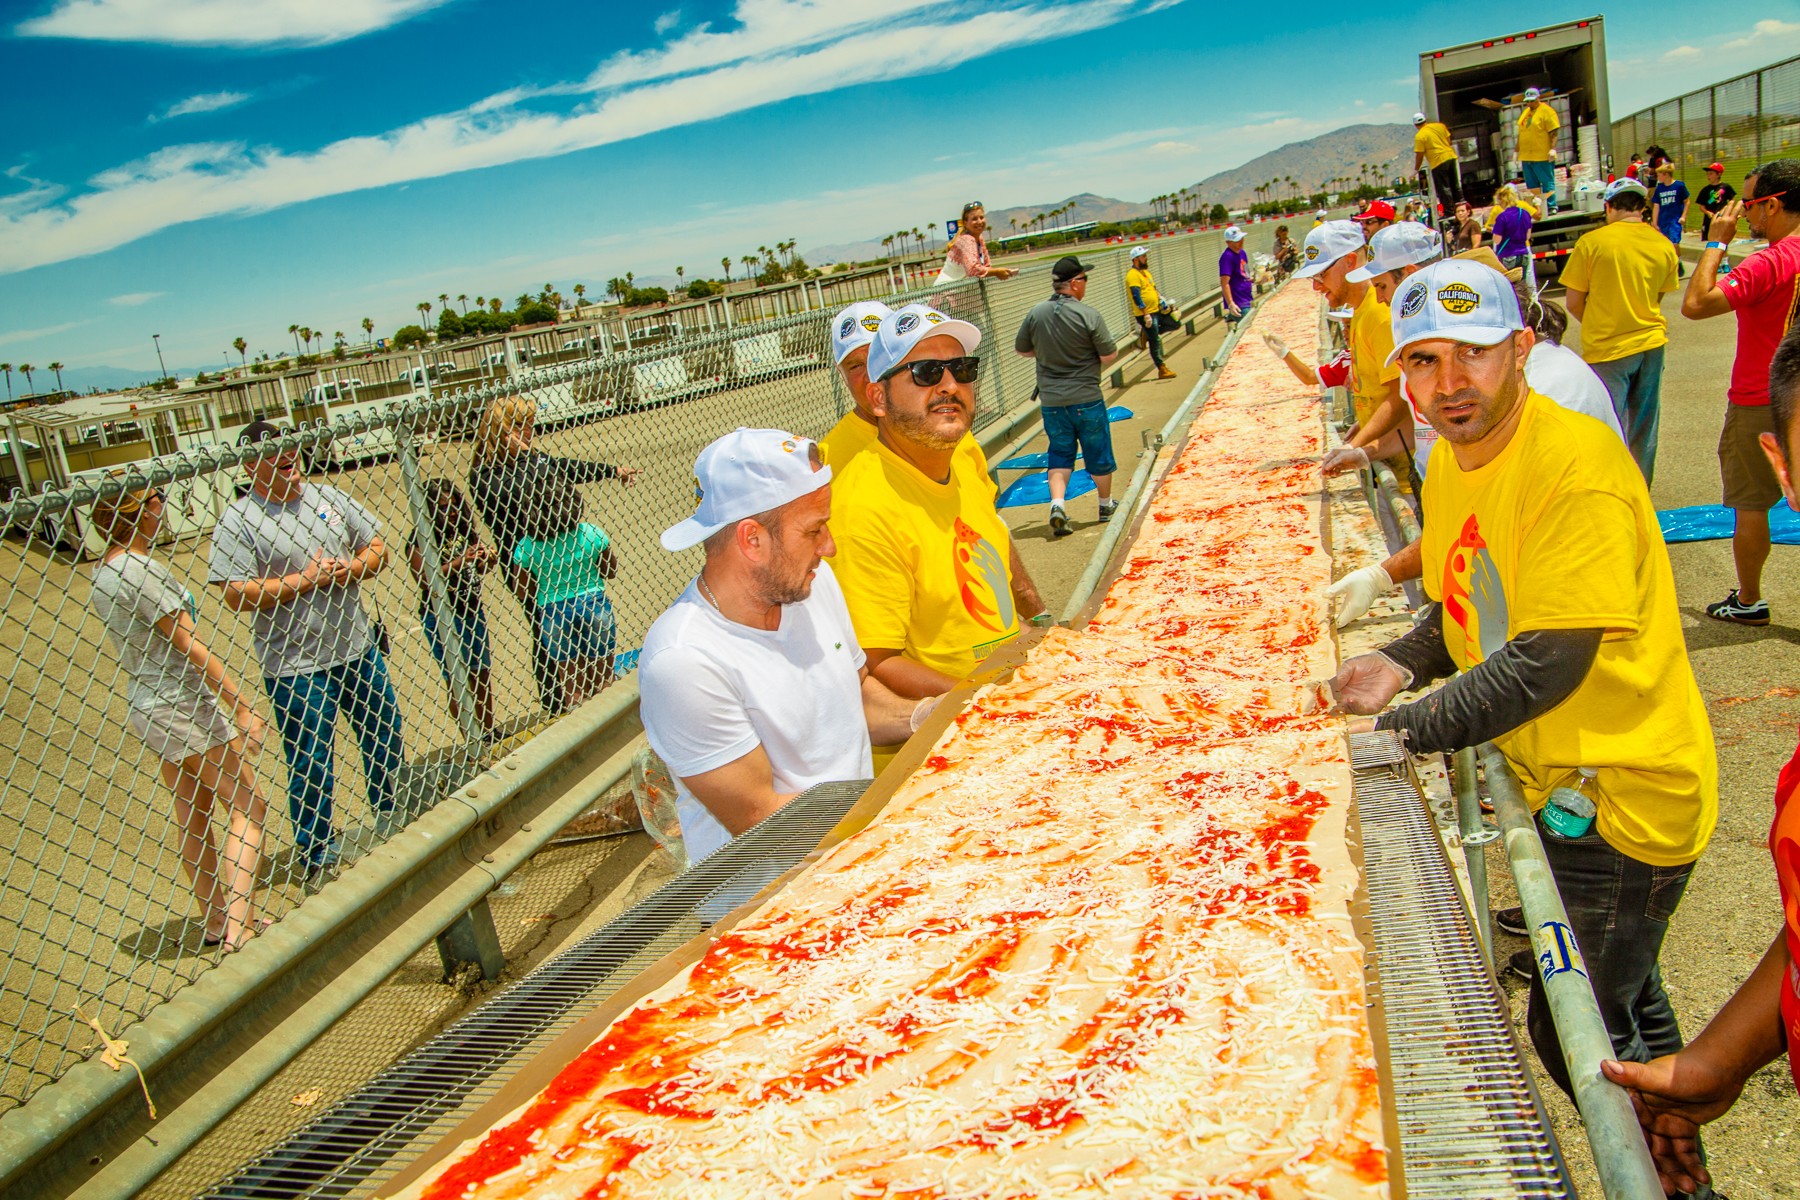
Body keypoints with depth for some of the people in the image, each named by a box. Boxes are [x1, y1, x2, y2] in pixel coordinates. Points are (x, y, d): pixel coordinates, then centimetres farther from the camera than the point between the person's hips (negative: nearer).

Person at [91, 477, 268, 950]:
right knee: (247, 809, -2)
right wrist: (242, 706, -17)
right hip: (182, 705, -9)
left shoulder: (102, 573, 7)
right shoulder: (141, 569, -21)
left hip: (144, 706, 9)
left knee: (193, 817, 18)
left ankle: (214, 920, 28)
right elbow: (190, 645, -21)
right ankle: (238, 929, -8)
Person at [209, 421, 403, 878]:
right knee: (311, 765, 3)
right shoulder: (238, 520, -10)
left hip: (358, 648, 6)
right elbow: (236, 596, -17)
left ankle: (388, 815, 42)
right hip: (296, 666, -5)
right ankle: (316, 855, 21)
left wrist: (349, 569, -10)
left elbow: (377, 548, 10)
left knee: (385, 738, 19)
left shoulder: (326, 496, 7)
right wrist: (304, 580, -18)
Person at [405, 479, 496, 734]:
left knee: (483, 673, 15)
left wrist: (486, 559, -6)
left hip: (472, 610, 7)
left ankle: (488, 730, 30)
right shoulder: (420, 539, -13)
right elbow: (423, 579, -23)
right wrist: (457, 563, -27)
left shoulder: (463, 530, 4)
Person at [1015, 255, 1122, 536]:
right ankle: (1106, 505, 30)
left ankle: (1057, 505, -8)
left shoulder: (1035, 314, -3)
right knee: (1098, 453, 14)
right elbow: (1109, 356, -12)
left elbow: (1022, 349, 9)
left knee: (1060, 455, 12)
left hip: (1051, 401, 3)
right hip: (1086, 399, -3)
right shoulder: (1089, 315, -15)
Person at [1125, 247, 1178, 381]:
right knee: (1155, 341, -4)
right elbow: (1136, 297, -21)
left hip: (1156, 311, 9)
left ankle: (1146, 333, 20)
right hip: (1145, 314, -9)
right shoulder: (1133, 275, -14)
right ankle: (1162, 369, 3)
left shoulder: (1145, 272, 15)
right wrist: (1146, 314, -24)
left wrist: (1160, 299, 10)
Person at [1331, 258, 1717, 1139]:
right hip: (1552, 779, 8)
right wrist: (1403, 663, -6)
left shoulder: (1576, 465, -26)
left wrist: (1400, 729, -27)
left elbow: (1547, 662, -29)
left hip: (1620, 790, -8)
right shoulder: (1449, 462, 1)